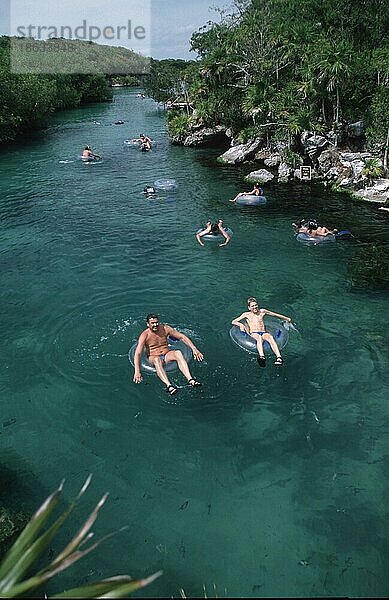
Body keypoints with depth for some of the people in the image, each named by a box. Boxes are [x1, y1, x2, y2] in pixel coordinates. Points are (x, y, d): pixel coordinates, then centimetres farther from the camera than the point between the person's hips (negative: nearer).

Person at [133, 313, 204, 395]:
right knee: (157, 360, -38)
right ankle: (168, 385, -57)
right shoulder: (145, 335, -13)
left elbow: (182, 337, 1)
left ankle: (190, 380, -44)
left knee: (178, 353, -29)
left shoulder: (165, 328, -3)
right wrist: (137, 372, -34)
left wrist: (194, 349, -8)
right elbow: (137, 353, -22)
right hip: (153, 358, -3)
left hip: (167, 355, 3)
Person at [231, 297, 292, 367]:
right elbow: (233, 321, 10)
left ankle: (279, 357, -53)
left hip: (264, 333, 2)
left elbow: (275, 314, 31)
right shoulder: (247, 314, 14)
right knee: (259, 338, -39)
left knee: (270, 337, -34)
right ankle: (262, 356, -65)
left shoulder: (262, 311, 20)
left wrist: (286, 318, 40)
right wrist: (241, 325, -11)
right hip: (253, 334, -2)